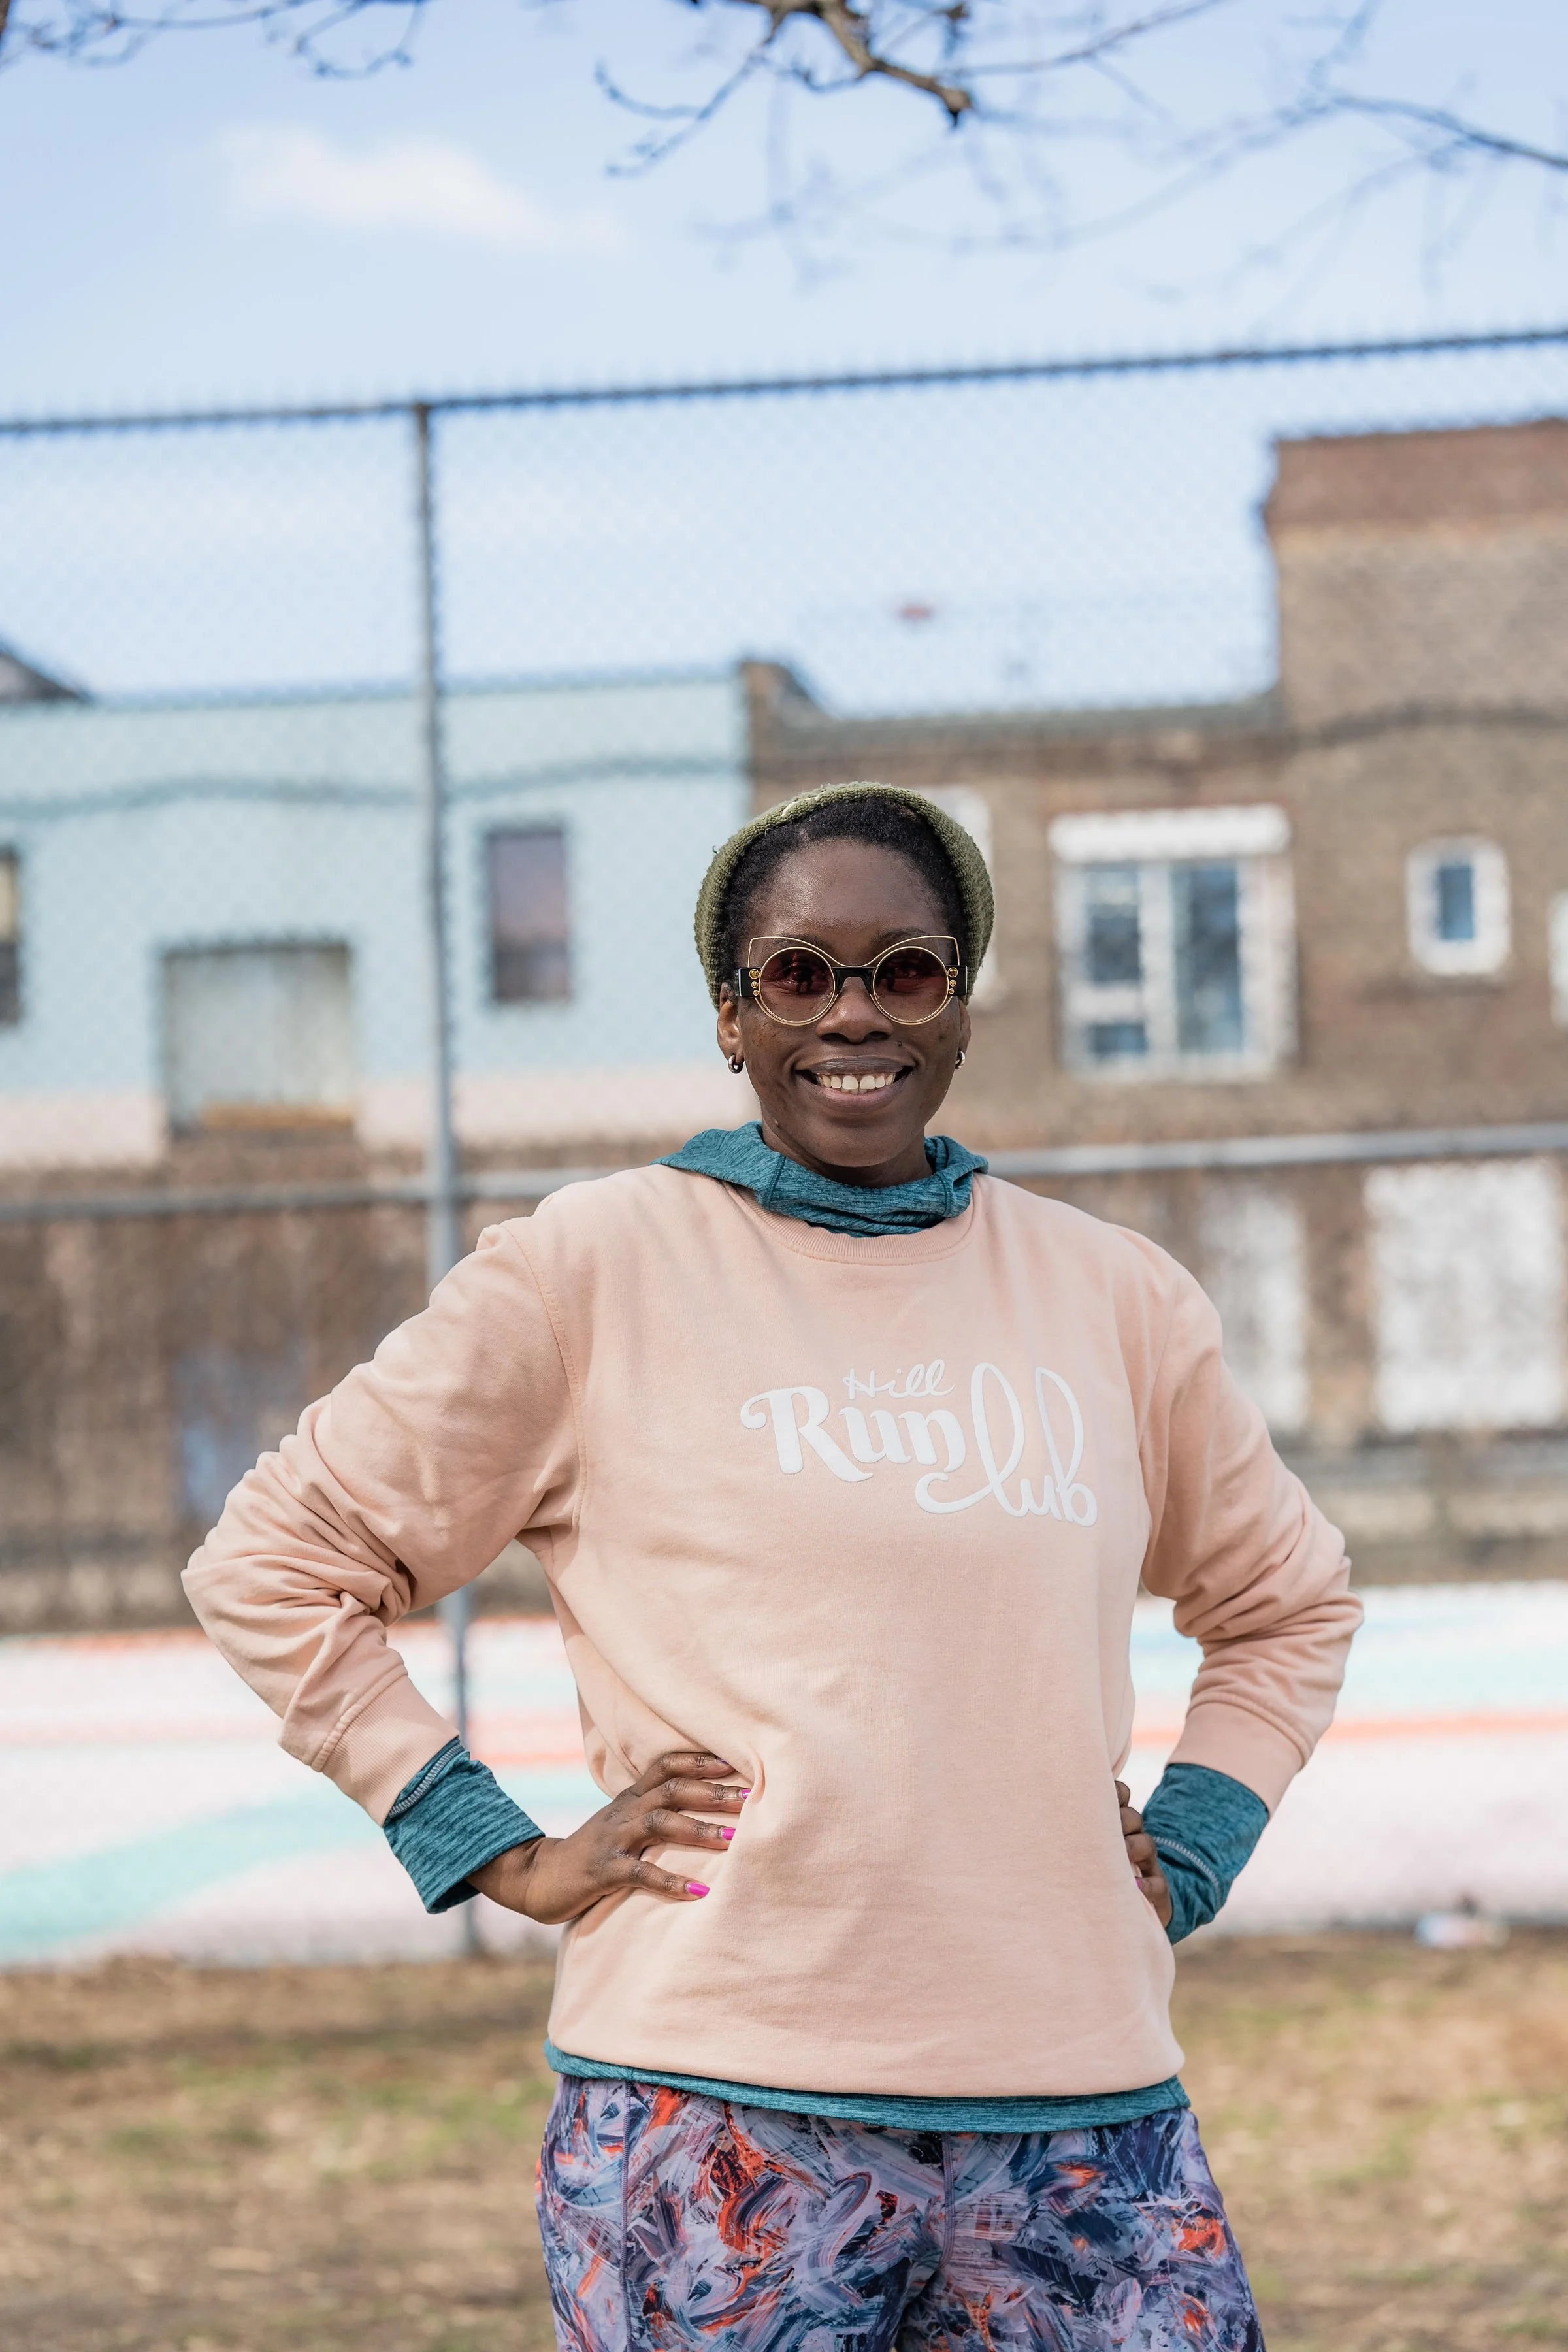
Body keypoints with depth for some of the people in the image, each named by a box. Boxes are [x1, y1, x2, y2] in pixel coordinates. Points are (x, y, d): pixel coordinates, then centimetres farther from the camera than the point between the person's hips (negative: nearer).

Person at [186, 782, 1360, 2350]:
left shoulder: (1113, 1296, 12)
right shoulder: (592, 1269, 1)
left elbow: (1288, 1603, 27)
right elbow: (270, 1565, 4)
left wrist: (1187, 1852, 12)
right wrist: (503, 1855, -2)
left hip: (1084, 2113, 4)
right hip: (722, 2111, -3)